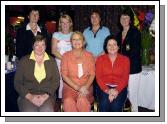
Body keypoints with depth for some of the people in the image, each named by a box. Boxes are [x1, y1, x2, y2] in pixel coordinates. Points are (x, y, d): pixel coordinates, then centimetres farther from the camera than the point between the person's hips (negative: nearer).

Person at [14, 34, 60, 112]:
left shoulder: (51, 61, 11)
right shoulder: (24, 61, 8)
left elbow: (56, 81, 5)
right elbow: (17, 83, 4)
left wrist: (46, 95, -11)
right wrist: (29, 96, -11)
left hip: (46, 95, 1)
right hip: (27, 95, 0)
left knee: (47, 111, -31)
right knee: (29, 112, -31)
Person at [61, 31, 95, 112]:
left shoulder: (89, 55, 12)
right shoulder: (66, 55, 9)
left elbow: (92, 74, 5)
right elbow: (64, 75, 1)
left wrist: (86, 87, -14)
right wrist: (77, 87, -12)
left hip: (86, 87, 0)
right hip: (70, 86, 0)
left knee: (82, 100, -33)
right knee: (68, 101, -32)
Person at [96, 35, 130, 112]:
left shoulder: (125, 59, 8)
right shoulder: (100, 59, 9)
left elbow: (125, 78, 0)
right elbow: (98, 77, 0)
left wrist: (116, 90, -18)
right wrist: (107, 90, -17)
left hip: (120, 88, 0)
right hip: (104, 88, 0)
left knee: (116, 105, -29)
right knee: (104, 103, -30)